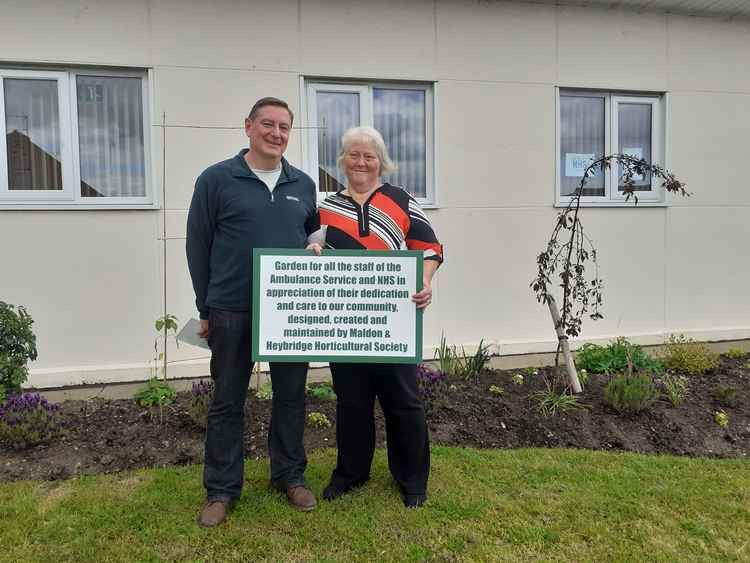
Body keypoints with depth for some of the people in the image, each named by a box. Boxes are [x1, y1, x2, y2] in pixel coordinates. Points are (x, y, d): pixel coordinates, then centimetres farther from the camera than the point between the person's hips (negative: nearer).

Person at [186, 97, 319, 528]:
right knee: (228, 401, 9)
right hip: (232, 313, -3)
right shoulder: (216, 180, -2)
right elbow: (199, 246, 0)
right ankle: (221, 490, 25)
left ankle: (290, 476, 31)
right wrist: (206, 309, 0)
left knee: (291, 397, 12)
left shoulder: (304, 184, 8)